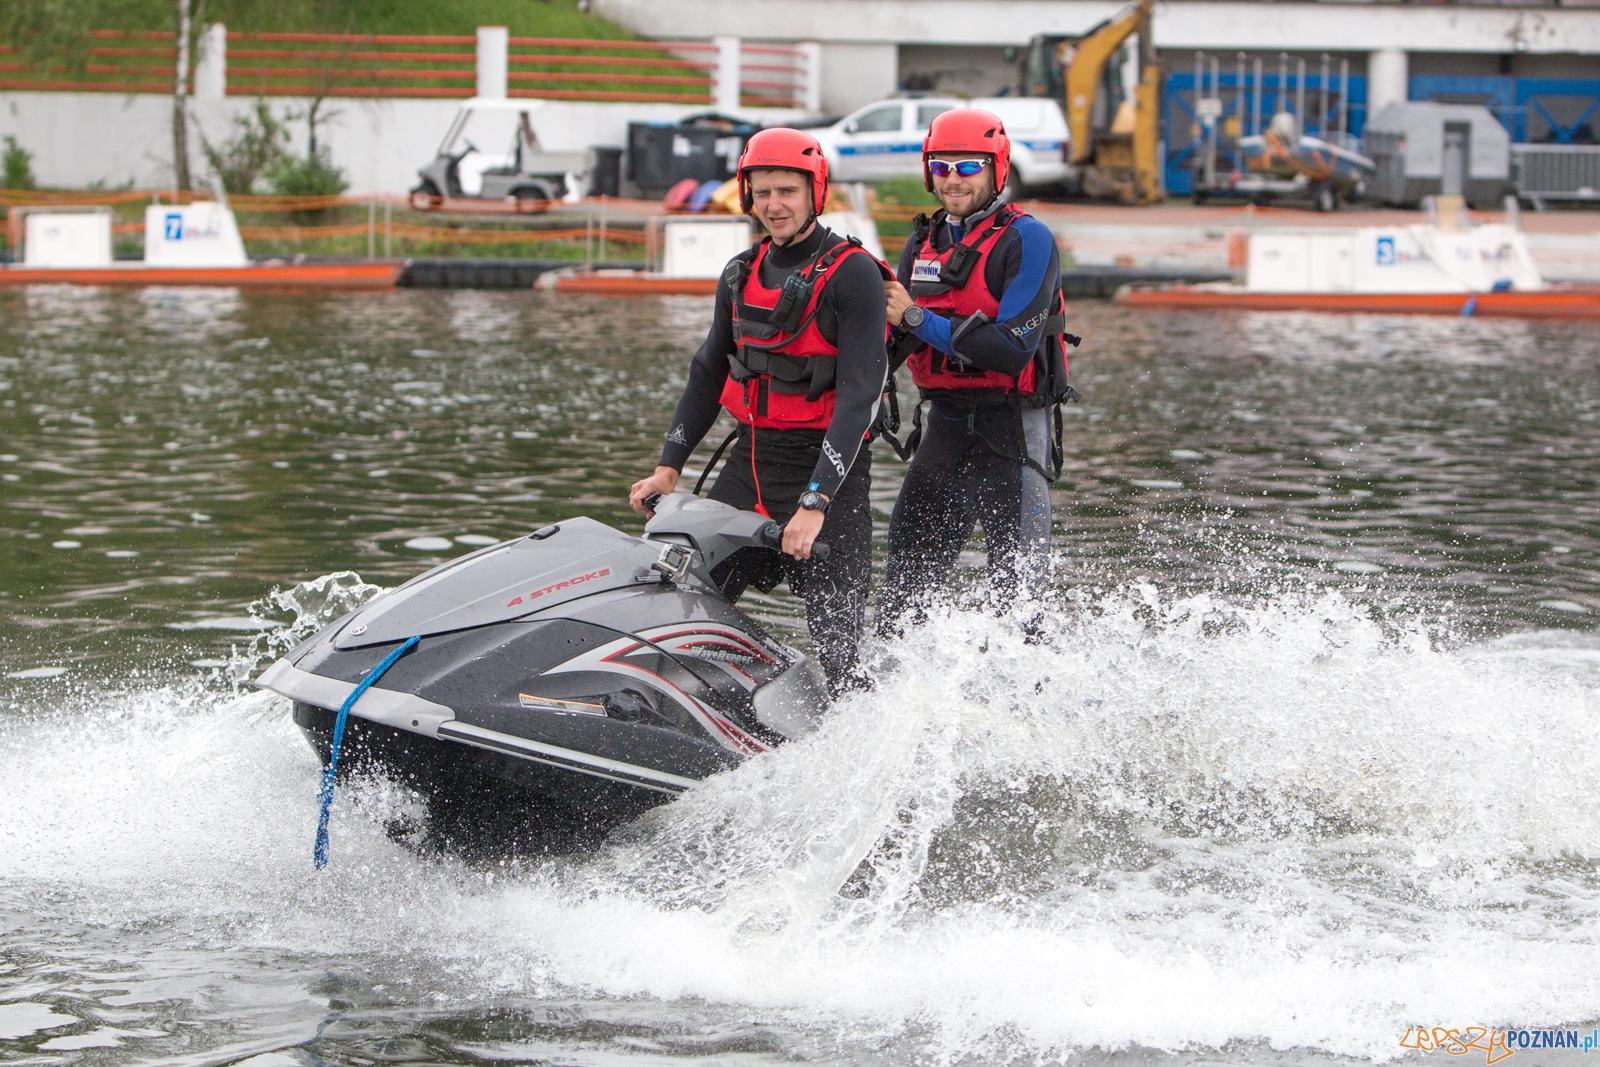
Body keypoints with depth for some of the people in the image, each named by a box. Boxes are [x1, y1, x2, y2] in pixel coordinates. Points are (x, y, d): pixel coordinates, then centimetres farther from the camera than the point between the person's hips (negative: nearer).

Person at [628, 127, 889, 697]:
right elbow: (708, 373, 22)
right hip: (749, 462, 7)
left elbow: (860, 392, -17)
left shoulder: (852, 273, -10)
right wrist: (668, 467, 13)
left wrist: (816, 503, -24)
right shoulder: (741, 275, 12)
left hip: (827, 466, -7)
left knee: (837, 644, -12)